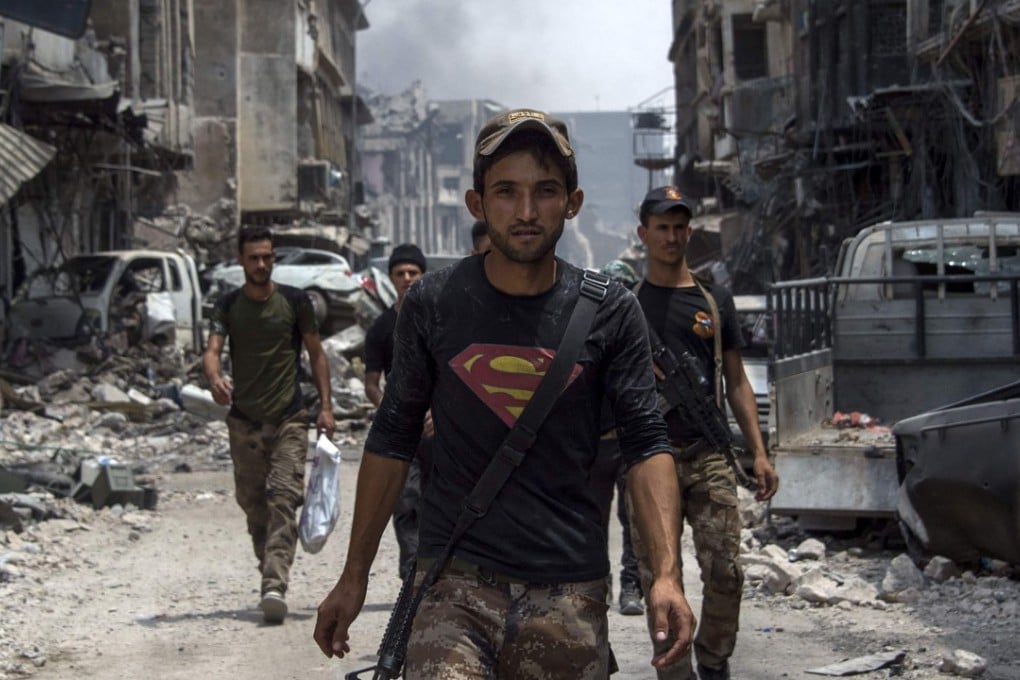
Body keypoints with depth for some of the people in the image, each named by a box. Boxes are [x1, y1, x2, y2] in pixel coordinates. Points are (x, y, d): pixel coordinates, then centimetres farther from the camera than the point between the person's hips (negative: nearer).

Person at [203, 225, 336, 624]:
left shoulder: (294, 301, 4)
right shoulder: (228, 306, 6)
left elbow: (316, 354, 9)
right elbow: (212, 351, -8)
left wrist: (326, 406, 0)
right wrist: (214, 378, -31)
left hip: (289, 419, -2)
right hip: (244, 421, 2)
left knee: (284, 501, -15)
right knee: (254, 505, 8)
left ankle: (275, 587, -24)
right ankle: (270, 574, 25)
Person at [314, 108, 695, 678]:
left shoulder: (611, 313, 1)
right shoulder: (433, 305, 2)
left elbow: (646, 443, -2)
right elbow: (394, 440, 9)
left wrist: (667, 573, -15)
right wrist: (355, 575, 9)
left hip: (571, 595, 1)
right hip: (456, 582, -1)